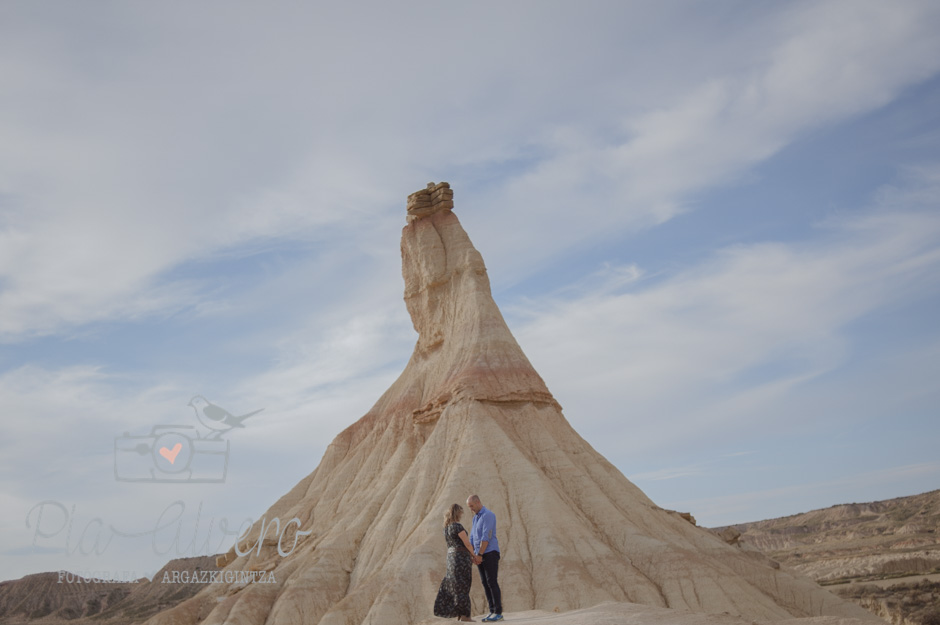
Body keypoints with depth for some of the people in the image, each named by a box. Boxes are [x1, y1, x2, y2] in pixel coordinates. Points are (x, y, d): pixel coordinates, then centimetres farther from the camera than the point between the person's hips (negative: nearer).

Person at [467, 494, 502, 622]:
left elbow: (486, 537, -20)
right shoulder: (475, 518, 18)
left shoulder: (488, 515, -14)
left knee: (492, 582, -11)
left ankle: (498, 612, -8)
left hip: (490, 554, -9)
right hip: (481, 556, 9)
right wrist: (473, 556, 1)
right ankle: (493, 612, 8)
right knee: (485, 583, 5)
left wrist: (479, 555, -19)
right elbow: (472, 539, 15)